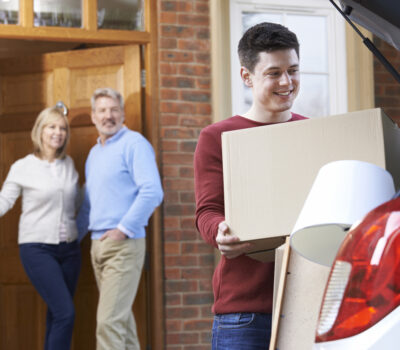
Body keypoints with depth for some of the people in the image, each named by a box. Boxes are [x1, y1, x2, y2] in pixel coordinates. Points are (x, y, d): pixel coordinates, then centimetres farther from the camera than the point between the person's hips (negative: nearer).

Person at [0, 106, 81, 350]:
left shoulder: (69, 165, 9)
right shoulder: (22, 167, -4)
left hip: (69, 248, 5)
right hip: (37, 248, -5)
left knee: (57, 316, 7)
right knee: (65, 313, -16)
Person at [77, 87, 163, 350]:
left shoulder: (134, 144, -7)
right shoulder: (95, 153, 19)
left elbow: (152, 191, -18)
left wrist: (124, 229, -17)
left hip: (124, 244, -9)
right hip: (98, 244, 9)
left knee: (109, 321, -15)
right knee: (121, 318, 13)